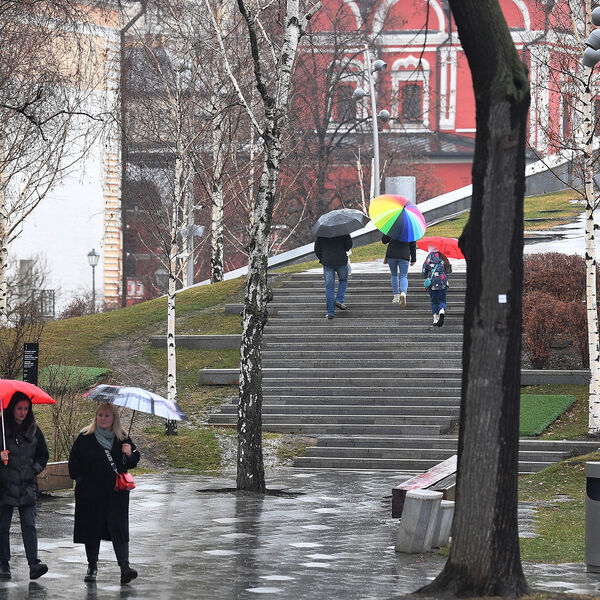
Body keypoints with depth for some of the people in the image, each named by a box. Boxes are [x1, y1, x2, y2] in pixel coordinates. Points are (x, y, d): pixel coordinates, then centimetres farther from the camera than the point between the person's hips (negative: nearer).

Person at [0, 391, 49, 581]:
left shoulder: (34, 430, 8)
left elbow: (43, 455, 17)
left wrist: (35, 469, 3)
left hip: (27, 486, 1)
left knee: (29, 525, -8)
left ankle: (34, 563, -15)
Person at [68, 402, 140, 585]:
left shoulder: (122, 439, 8)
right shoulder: (85, 438, 3)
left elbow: (134, 461, 12)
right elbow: (74, 461, 6)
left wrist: (129, 454, -9)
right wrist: (80, 480, -3)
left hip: (116, 492, 0)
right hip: (91, 493, 0)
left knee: (119, 527, -9)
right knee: (91, 528, 5)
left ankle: (125, 566, -14)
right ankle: (92, 566, 17)